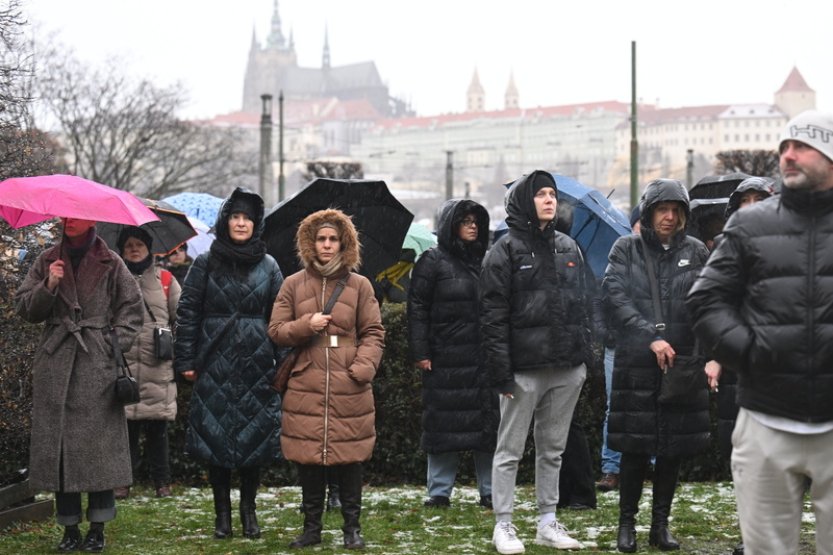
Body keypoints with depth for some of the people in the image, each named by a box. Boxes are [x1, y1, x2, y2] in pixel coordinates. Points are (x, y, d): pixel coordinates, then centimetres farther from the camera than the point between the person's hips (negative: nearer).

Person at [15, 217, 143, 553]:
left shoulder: (110, 264, 5)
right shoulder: (47, 262, 11)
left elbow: (132, 308, 6)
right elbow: (24, 308, 9)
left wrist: (118, 345, -5)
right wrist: (48, 286, -8)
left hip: (97, 364, -2)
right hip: (55, 364, 2)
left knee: (98, 444, -3)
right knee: (58, 443, 1)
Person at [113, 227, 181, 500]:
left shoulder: (165, 280, 10)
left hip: (158, 367, 0)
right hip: (123, 365, 0)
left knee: (158, 427, 2)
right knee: (126, 426, 0)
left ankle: (162, 482, 10)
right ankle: (124, 480, 8)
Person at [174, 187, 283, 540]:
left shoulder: (268, 267, 8)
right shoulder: (205, 265, 4)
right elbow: (187, 313, 3)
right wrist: (185, 361, -3)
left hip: (257, 365, 1)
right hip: (216, 365, -1)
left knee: (255, 436, 3)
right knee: (216, 436, 1)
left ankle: (249, 511, 16)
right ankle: (222, 514, 11)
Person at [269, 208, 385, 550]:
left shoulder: (359, 285, 6)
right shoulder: (294, 285, 9)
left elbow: (373, 334, 6)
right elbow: (276, 331, 8)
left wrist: (363, 367, -10)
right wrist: (306, 325, -10)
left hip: (349, 390, -1)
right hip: (305, 389, 1)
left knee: (349, 458, 2)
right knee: (308, 458, 5)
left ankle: (352, 527, 14)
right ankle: (312, 527, 17)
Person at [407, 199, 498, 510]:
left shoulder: (485, 261, 15)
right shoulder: (433, 261, 1)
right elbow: (417, 308, -3)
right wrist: (420, 352, -9)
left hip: (483, 356, 4)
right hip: (446, 359, -4)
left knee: (488, 423, 3)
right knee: (444, 424, 0)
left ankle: (489, 491, 11)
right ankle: (439, 492, 9)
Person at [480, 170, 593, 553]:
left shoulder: (568, 248, 13)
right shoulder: (506, 250, -5)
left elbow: (583, 304, 17)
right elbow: (493, 314, -10)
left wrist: (584, 355, 10)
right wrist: (501, 370, -15)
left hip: (567, 369, 6)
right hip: (524, 367, -5)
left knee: (553, 449, 13)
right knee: (510, 450, 2)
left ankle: (548, 523, 21)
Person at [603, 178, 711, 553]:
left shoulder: (695, 252, 8)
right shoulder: (626, 248, 4)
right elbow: (616, 297, -6)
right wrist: (651, 337, -16)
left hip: (683, 362, 2)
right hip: (636, 363, -2)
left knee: (674, 447, 6)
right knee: (635, 446, 1)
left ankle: (660, 525, 17)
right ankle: (626, 523, 13)